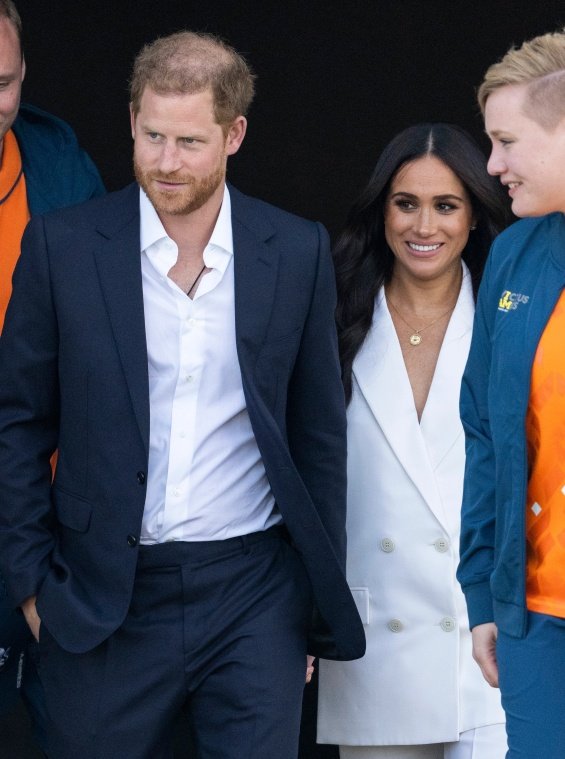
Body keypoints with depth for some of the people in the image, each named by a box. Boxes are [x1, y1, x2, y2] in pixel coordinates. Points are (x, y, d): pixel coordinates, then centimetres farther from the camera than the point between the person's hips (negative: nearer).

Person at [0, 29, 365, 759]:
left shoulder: (297, 252, 1)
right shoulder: (62, 247, -2)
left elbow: (319, 431, 7)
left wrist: (322, 593, 7)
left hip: (255, 590, 0)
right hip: (105, 597, 0)